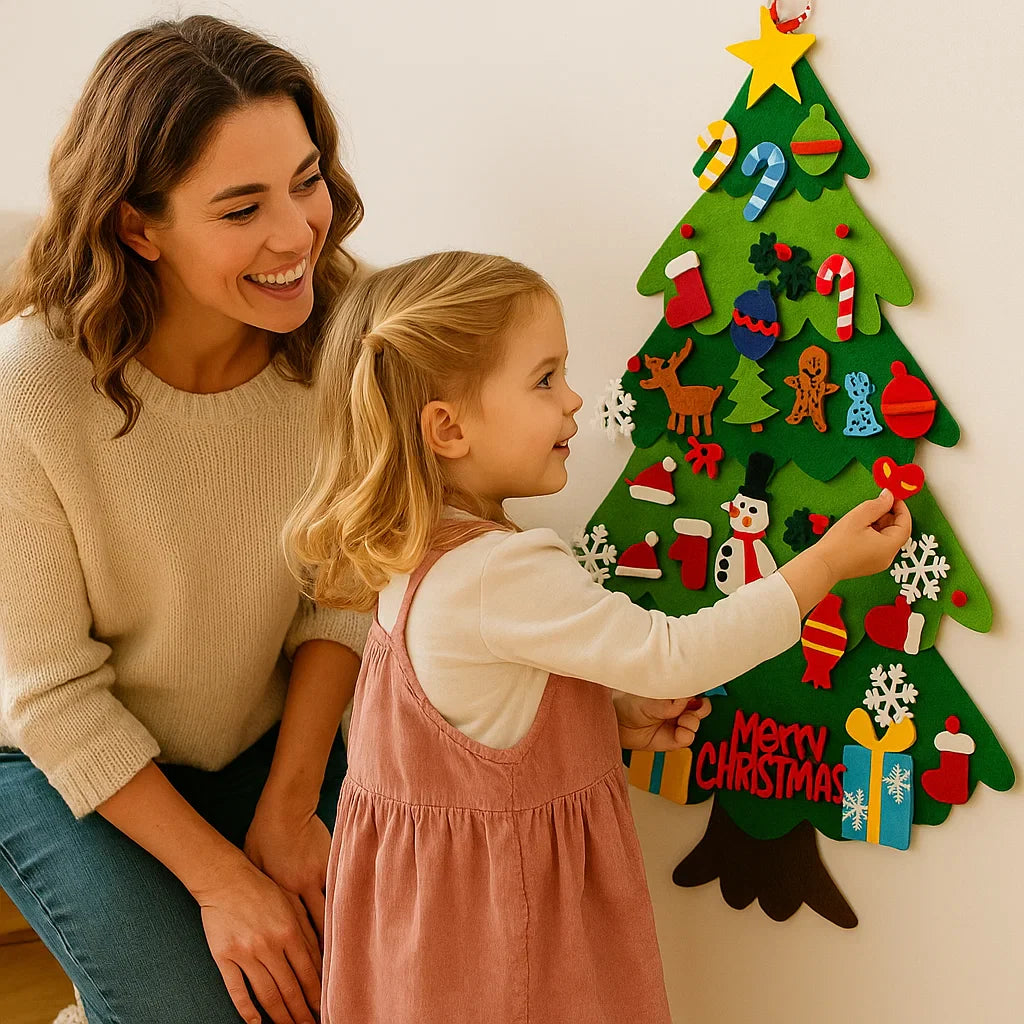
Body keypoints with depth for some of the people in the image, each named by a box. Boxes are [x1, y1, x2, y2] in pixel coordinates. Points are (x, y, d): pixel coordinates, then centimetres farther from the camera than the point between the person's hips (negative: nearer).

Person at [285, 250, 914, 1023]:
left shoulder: (413, 555, 1)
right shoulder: (507, 575, -30)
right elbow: (674, 656, -24)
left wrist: (619, 715, 4)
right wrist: (825, 563, -16)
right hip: (503, 903, -9)